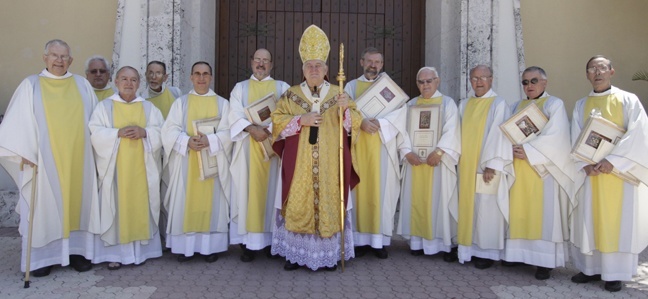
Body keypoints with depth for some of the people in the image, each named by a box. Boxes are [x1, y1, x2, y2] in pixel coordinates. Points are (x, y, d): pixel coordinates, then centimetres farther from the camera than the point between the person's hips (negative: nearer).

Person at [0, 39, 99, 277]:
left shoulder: (83, 85, 9)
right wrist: (24, 152, -11)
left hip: (78, 159, 2)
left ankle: (78, 251, 14)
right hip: (43, 159, -2)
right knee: (44, 206, 2)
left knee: (78, 203, 5)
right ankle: (42, 257, 10)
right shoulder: (31, 85, 3)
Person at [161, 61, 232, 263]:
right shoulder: (180, 102, 8)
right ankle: (185, 246, 9)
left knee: (211, 202, 2)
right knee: (186, 202, 1)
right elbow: (170, 131, -2)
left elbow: (227, 132, -2)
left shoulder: (222, 103, 7)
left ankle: (210, 246, 10)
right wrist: (187, 141, -20)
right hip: (186, 162, 0)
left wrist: (210, 140, -20)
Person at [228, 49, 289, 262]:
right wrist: (252, 129, -18)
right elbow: (235, 115, -1)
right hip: (247, 148, 0)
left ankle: (270, 238, 8)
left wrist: (269, 129, -18)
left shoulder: (282, 87, 12)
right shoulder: (240, 88, 13)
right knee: (248, 190, -2)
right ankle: (248, 241, 1)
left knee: (272, 190, 1)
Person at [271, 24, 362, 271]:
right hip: (298, 164, 0)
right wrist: (300, 120, -12)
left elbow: (354, 125, 4)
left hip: (330, 164, 0)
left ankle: (329, 254, 11)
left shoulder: (338, 94, 8)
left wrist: (346, 109, -16)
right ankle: (295, 253, 11)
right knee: (298, 205, -1)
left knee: (329, 203, 0)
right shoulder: (291, 95, 9)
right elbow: (277, 122, 3)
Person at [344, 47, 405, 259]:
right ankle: (361, 239, 6)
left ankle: (380, 240, 5)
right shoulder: (351, 86, 13)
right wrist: (361, 122, -21)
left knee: (382, 191, -1)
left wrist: (379, 123, -20)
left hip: (382, 146, 0)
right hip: (358, 145, 1)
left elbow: (400, 111, -5)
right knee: (360, 190, 1)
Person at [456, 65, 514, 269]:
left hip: (487, 167, -5)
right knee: (467, 206, 7)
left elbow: (499, 135, -11)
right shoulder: (464, 105, 13)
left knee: (486, 210, -2)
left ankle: (487, 252, 9)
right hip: (466, 166, 5)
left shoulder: (498, 104, -4)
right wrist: (458, 160, 7)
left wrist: (492, 164, -17)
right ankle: (469, 248, 17)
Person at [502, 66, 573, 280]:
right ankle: (518, 252, 13)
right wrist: (513, 149, -10)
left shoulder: (554, 104, 0)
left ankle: (545, 260, -2)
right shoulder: (517, 106, 17)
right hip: (519, 167, 5)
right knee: (518, 211, 5)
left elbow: (555, 136, -13)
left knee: (543, 213, -5)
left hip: (543, 168, -5)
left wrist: (529, 150, -18)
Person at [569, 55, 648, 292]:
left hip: (620, 171, -3)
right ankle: (591, 268, 14)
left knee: (618, 221, 1)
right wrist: (586, 164, -13)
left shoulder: (628, 100, 1)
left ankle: (615, 273, 9)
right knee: (589, 220, 4)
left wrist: (612, 160, -19)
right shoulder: (581, 105, 11)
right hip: (590, 172, 3)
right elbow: (576, 139, 3)